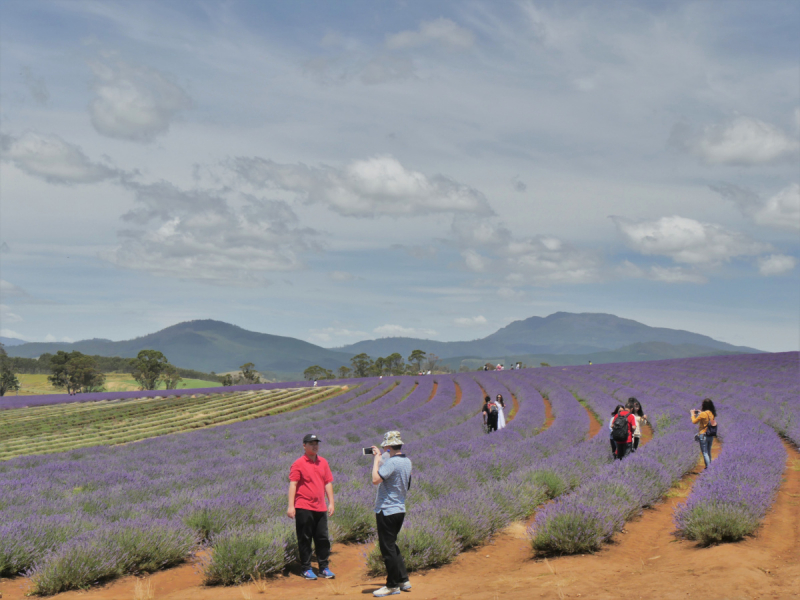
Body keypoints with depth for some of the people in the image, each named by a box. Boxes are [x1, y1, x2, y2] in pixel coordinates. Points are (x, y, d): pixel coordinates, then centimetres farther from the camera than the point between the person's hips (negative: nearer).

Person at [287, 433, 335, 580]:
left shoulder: (323, 462, 11)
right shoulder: (298, 464, -5)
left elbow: (328, 483, 15)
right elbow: (293, 484, -9)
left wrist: (331, 503, 10)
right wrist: (291, 506, -15)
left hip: (321, 508, 5)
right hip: (304, 508, -5)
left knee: (323, 538, 8)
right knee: (304, 539, 2)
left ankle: (324, 568, 18)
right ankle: (306, 569, 12)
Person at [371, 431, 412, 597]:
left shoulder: (392, 462, -20)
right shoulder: (407, 461, 9)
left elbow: (376, 479, -28)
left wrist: (376, 459, -16)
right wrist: (380, 458, 19)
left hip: (386, 511, -9)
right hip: (400, 509, 9)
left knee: (387, 548, 0)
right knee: (392, 545, 21)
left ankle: (393, 586, 7)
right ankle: (403, 580, 24)